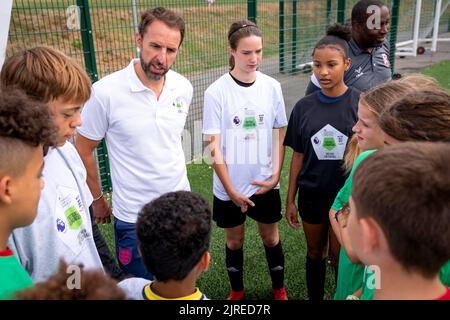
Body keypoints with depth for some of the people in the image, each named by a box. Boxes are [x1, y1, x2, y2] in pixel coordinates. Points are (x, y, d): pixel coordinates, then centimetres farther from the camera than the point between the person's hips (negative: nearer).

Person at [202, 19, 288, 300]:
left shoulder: (272, 87, -4)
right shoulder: (216, 92, -12)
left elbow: (279, 135, 2)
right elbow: (214, 146, -11)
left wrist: (275, 176, -6)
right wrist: (231, 190, -12)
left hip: (265, 183, 2)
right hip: (229, 186, -1)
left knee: (271, 238, 16)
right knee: (234, 240, 16)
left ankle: (279, 289, 40)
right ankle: (237, 291, 39)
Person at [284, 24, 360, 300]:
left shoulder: (361, 104, -11)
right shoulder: (304, 107, -4)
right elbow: (298, 156, 2)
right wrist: (290, 200, 4)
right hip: (312, 196, 2)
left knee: (341, 259, 12)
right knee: (315, 254, 19)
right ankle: (314, 297, 40)